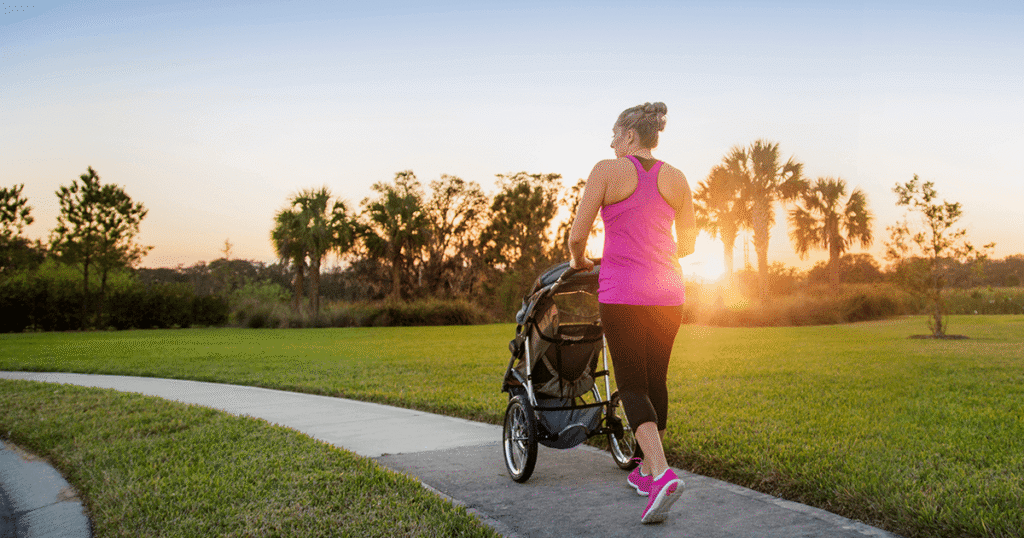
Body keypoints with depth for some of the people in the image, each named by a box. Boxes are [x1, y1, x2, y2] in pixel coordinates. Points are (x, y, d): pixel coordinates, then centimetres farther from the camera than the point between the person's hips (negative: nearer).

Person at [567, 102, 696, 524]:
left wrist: (579, 262, 16)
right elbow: (687, 243, 13)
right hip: (667, 292, 5)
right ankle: (647, 470, 28)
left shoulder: (607, 171, -6)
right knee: (655, 380, 16)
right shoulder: (676, 179, 7)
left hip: (622, 294, -5)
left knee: (632, 385, -2)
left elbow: (577, 236, -6)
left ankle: (661, 474, -20)